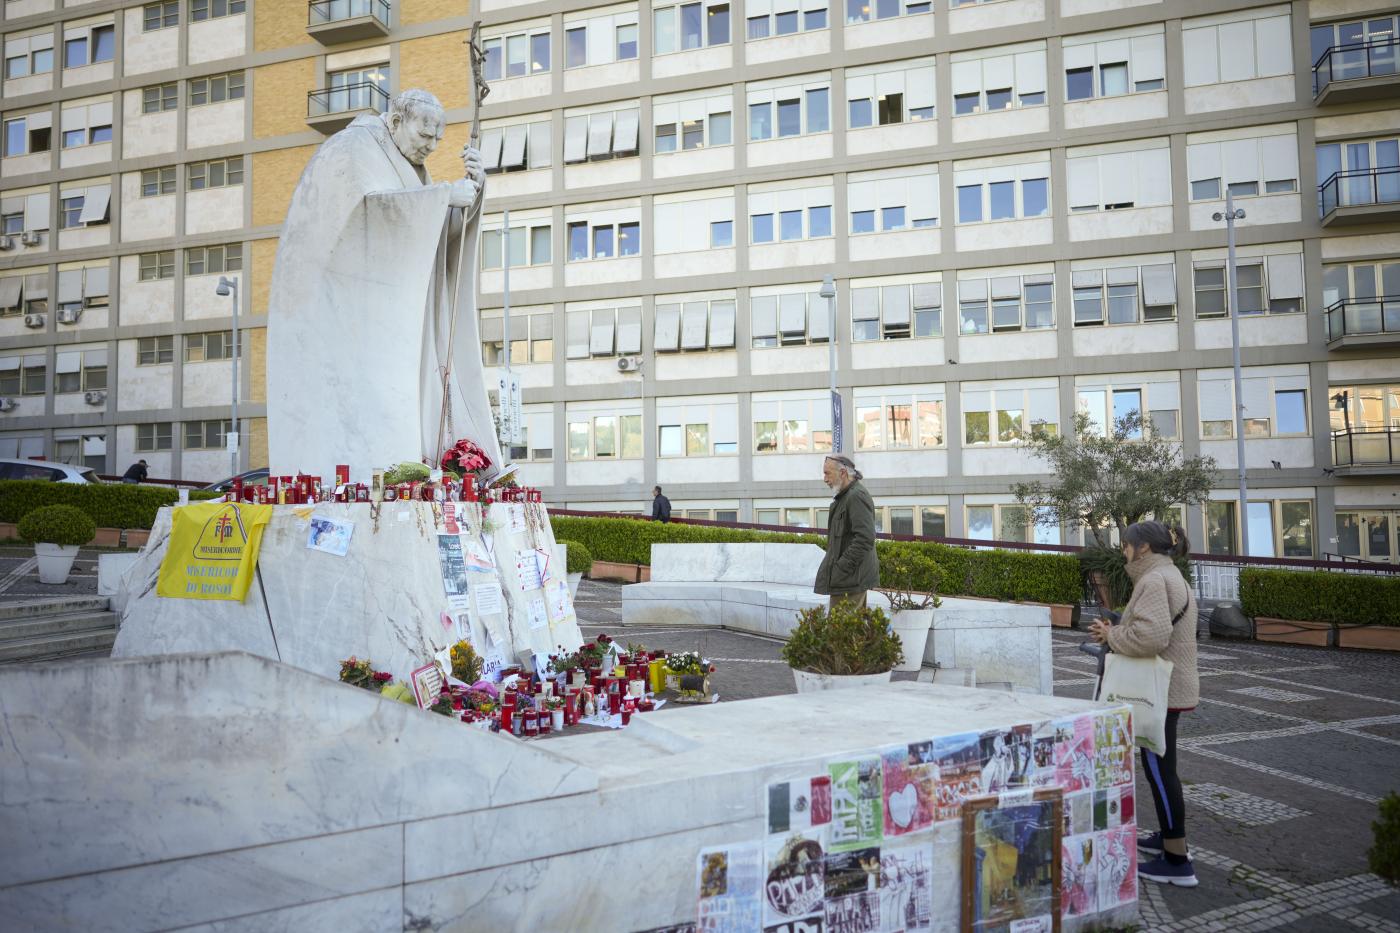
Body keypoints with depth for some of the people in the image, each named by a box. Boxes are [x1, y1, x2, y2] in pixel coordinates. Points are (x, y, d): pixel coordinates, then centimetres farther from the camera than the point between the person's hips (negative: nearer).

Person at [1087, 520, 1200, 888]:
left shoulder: (1154, 580, -18)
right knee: (1160, 767, 21)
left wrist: (1112, 634, -15)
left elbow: (1151, 636, -30)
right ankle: (1168, 837, 35)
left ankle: (1177, 862, 2)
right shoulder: (1172, 577, 16)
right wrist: (1117, 632, 7)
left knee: (1159, 769, -4)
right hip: (1170, 687, 11)